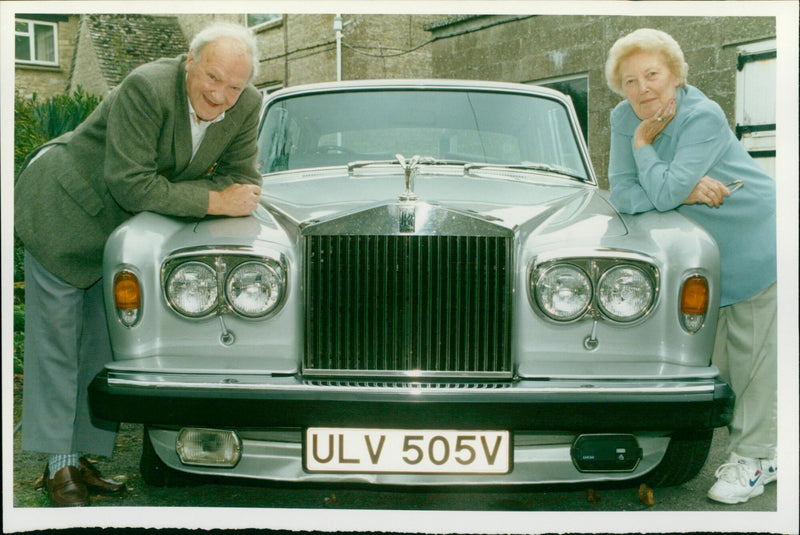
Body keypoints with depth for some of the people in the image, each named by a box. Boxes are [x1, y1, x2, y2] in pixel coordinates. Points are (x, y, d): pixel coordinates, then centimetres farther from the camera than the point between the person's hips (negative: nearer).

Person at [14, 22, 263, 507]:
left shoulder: (247, 107, -13)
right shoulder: (146, 89, -31)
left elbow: (241, 181, -6)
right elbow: (129, 185, -33)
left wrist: (178, 193, -24)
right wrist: (213, 200, -32)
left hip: (125, 229, 6)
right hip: (64, 211, -6)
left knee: (106, 344, 8)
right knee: (56, 341, -2)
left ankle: (83, 457, 18)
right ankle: (59, 466, 6)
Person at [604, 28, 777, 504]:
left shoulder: (704, 116, -24)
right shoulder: (625, 119, -5)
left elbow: (664, 193, -31)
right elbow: (623, 196, -10)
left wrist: (643, 143, -17)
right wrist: (689, 190, -21)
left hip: (756, 243, -6)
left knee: (755, 358, -2)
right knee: (720, 361, 8)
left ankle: (752, 459, 8)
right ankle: (770, 455, 23)